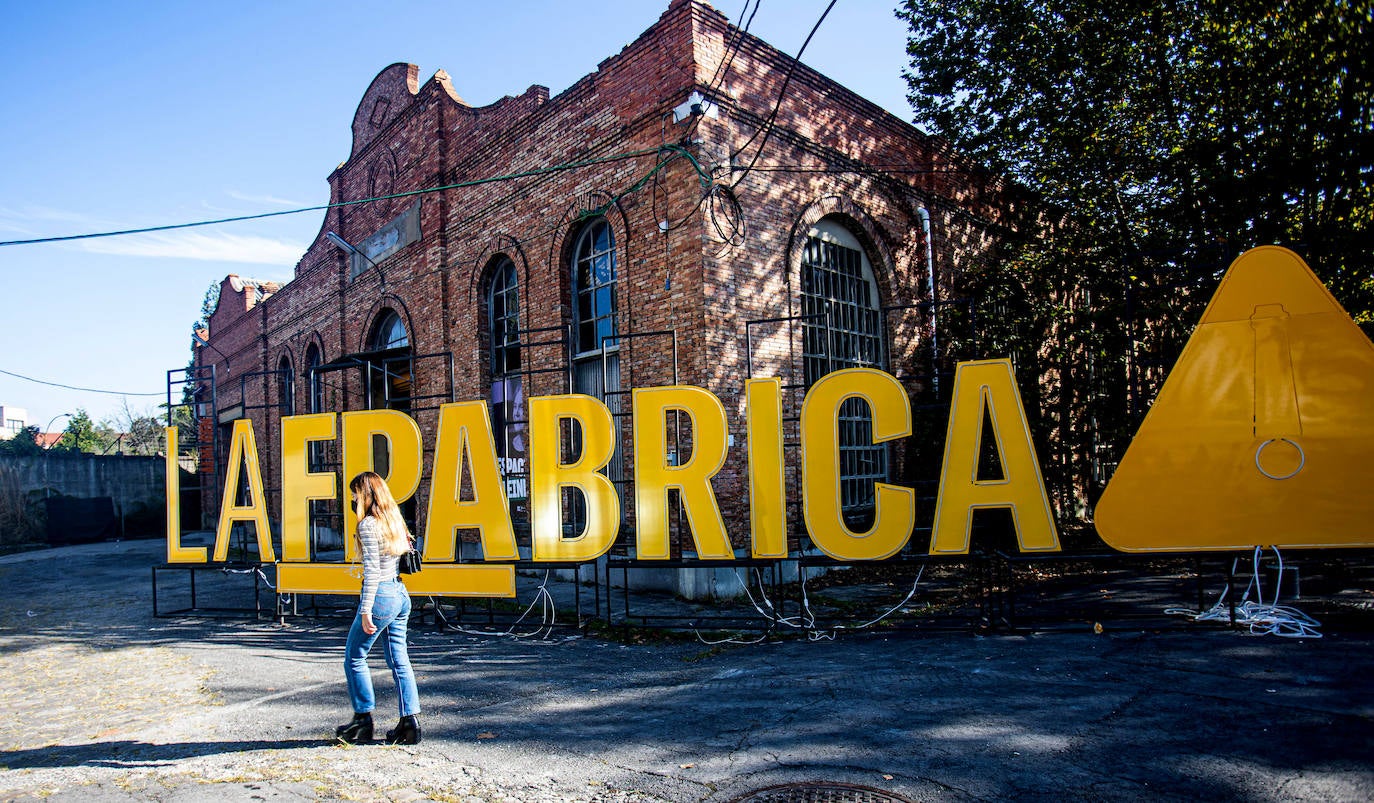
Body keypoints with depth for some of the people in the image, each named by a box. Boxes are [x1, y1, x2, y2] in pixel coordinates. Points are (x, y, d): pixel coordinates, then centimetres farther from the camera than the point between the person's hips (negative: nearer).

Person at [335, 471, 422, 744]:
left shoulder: (368, 524, -12)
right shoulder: (393, 519, 13)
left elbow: (372, 571, -17)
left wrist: (365, 610, -16)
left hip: (381, 595, -8)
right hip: (401, 593, 8)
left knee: (354, 657, 7)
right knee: (399, 660, 9)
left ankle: (363, 720, 13)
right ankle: (409, 721, 9)